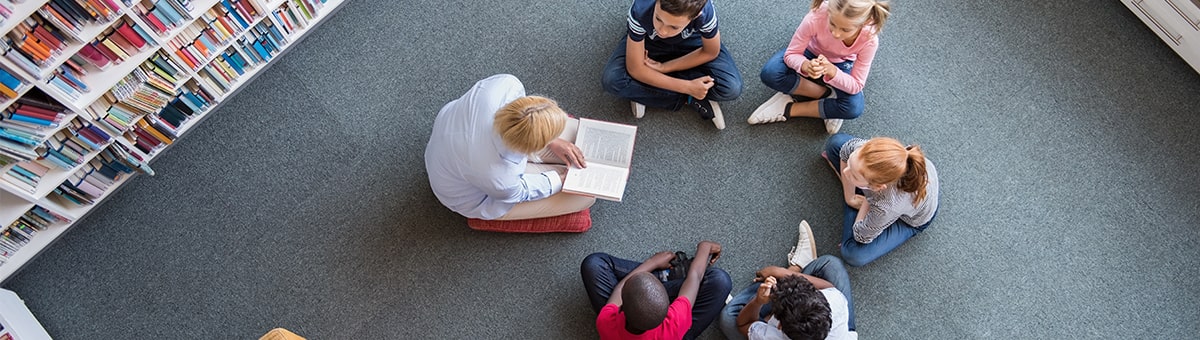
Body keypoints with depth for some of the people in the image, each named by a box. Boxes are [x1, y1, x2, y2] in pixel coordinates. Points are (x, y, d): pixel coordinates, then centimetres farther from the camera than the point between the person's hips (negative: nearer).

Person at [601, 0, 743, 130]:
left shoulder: (705, 12, -38)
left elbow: (711, 52, -17)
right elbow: (635, 69, -29)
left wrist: (664, 67, -21)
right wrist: (687, 87, -30)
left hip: (690, 42, 0)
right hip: (647, 41, 0)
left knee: (731, 88, -21)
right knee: (612, 80, -27)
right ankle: (690, 99, -12)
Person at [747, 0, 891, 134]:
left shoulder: (869, 39, -34)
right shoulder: (817, 17, -38)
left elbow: (856, 86, -26)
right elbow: (791, 54, -26)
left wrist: (831, 71, -47)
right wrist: (805, 66, -50)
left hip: (840, 65, 0)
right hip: (811, 54, 1)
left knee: (853, 108, -28)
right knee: (769, 73, -30)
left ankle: (789, 109, -12)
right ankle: (828, 95, -11)